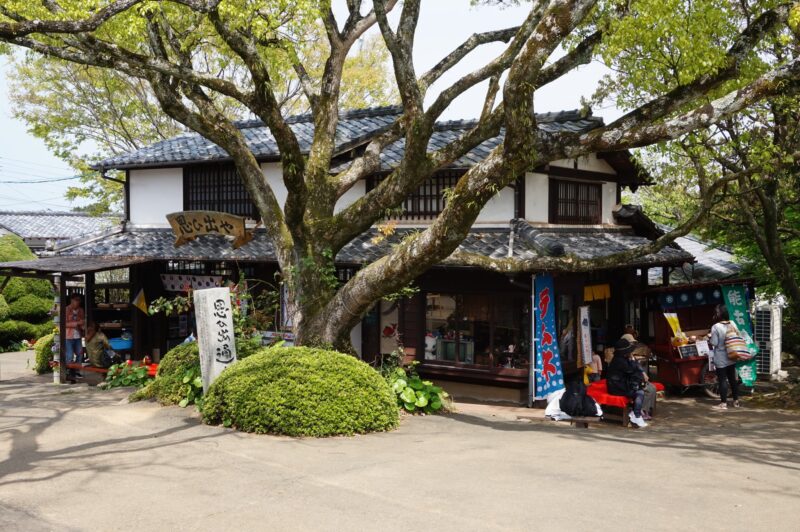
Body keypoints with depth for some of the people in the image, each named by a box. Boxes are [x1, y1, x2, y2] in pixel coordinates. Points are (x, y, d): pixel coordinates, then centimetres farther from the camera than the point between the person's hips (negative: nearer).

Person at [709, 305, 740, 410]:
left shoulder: (715, 327, -18)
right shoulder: (732, 324, 1)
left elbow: (714, 343, -17)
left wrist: (708, 340, 3)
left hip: (721, 359, -6)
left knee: (722, 380, -1)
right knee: (732, 378, 14)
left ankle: (723, 403, 2)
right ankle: (736, 401, 22)